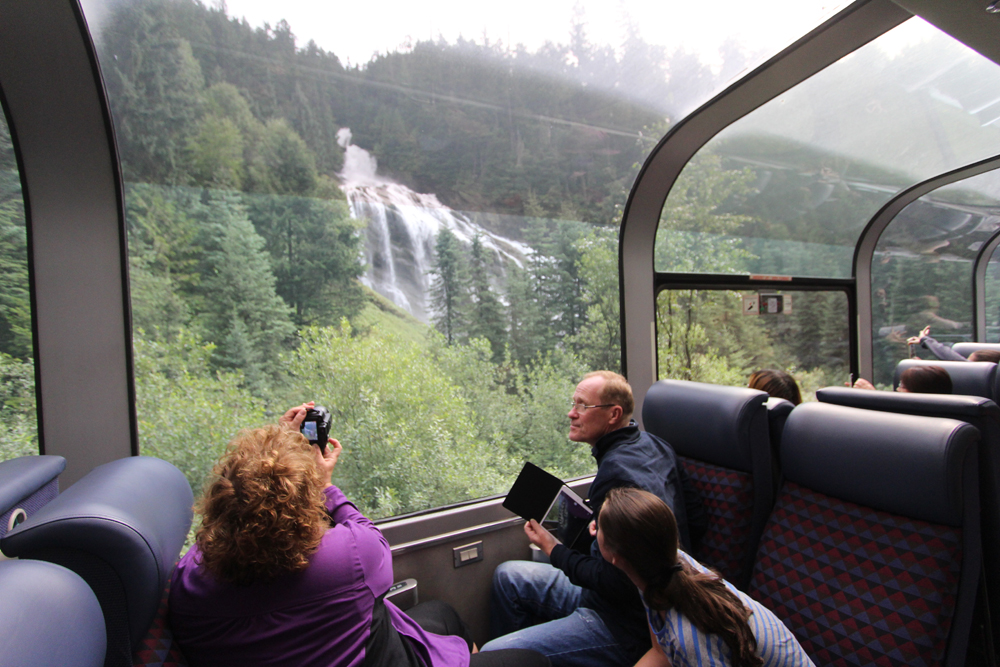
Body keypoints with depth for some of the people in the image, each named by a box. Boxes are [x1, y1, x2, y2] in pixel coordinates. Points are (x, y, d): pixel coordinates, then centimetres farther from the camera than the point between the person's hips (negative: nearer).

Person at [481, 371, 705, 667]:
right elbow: (697, 521, 7)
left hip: (627, 631, -10)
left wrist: (553, 551, -12)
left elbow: (617, 583, -26)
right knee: (508, 575, 15)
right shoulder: (655, 445, 0)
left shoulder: (617, 471, -28)